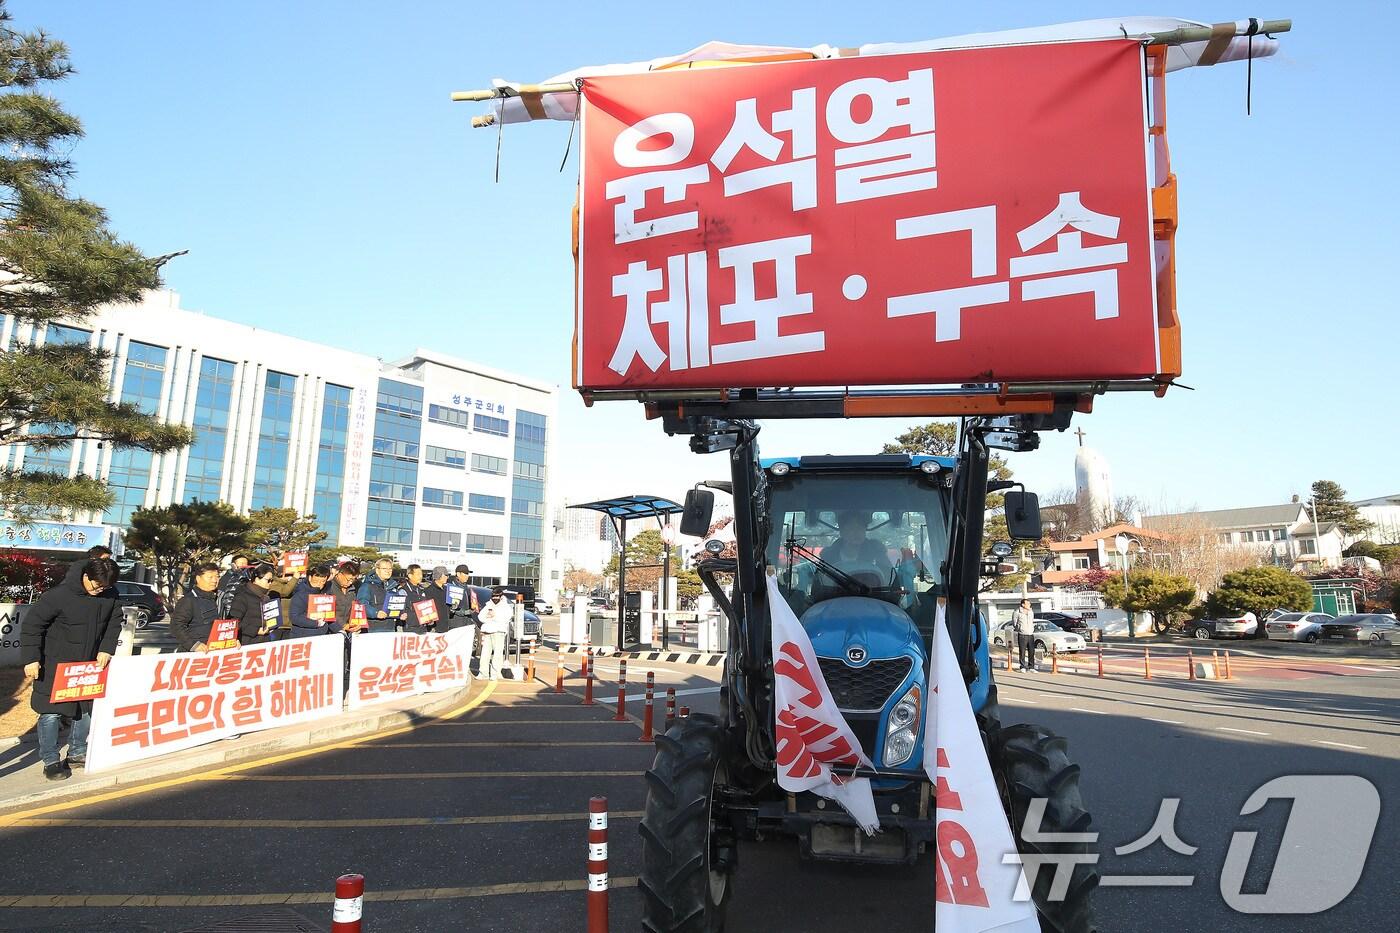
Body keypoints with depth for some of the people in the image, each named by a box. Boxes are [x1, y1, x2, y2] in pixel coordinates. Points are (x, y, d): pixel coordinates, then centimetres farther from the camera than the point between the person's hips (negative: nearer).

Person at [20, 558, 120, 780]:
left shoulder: (109, 597, -4)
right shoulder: (60, 594, -21)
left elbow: (113, 624, 9)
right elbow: (32, 624, -16)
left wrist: (106, 649, -3)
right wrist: (31, 659, -18)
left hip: (89, 666, 6)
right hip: (55, 667, -5)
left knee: (87, 709, 12)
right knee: (51, 712, -1)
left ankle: (77, 753, 28)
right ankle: (50, 761, 12)